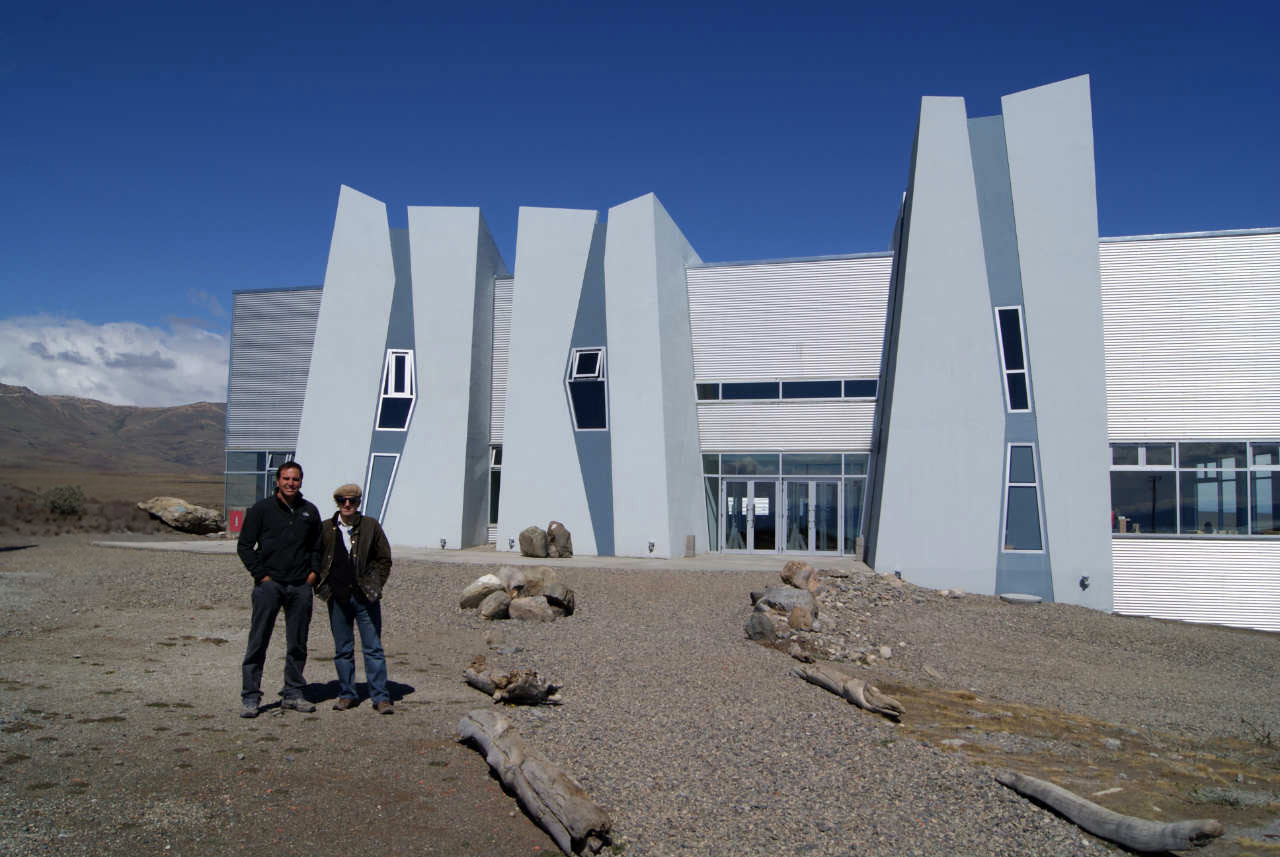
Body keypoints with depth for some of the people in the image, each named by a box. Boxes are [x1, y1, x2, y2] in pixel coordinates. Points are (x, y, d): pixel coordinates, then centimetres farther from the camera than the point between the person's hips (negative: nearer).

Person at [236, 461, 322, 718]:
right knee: (258, 642, -3)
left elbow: (318, 546, 21)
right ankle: (250, 697, 4)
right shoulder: (261, 509, 1)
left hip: (300, 587, 3)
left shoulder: (310, 511, 11)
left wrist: (313, 572, 6)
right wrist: (260, 574, -6)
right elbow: (244, 545, 2)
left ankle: (293, 693, 18)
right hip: (269, 584, -3)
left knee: (297, 644, 8)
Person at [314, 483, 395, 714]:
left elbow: (384, 559, 6)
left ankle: (380, 697, 4)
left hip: (365, 597, -2)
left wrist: (376, 586, 0)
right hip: (338, 597, 2)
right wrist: (321, 586, 5)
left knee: (373, 648, 0)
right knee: (342, 650, 10)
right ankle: (346, 694, 21)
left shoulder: (371, 526, 1)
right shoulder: (326, 529, 4)